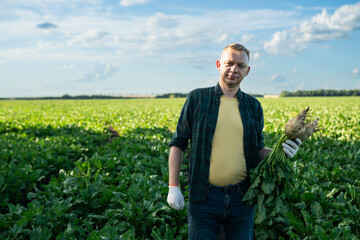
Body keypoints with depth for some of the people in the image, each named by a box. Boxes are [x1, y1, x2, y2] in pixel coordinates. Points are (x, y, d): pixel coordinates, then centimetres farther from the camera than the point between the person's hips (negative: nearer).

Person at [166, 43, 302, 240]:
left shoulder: (253, 106, 7)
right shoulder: (197, 98, -1)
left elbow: (257, 151, 13)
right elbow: (178, 144, 2)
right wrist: (173, 186, -4)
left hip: (242, 197, 3)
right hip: (204, 197, -2)